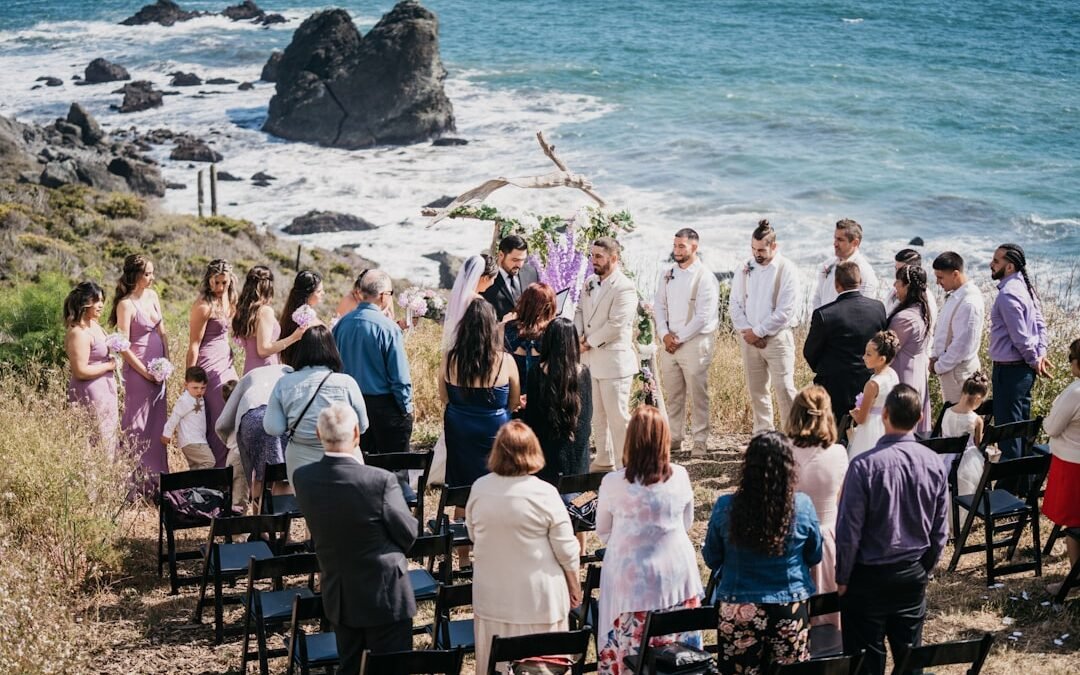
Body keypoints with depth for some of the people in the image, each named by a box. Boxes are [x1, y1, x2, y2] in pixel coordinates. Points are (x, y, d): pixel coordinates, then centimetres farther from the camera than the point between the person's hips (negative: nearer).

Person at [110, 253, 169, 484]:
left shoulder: (152, 296, 7)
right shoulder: (126, 305, -15)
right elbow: (124, 347, -15)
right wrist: (145, 372, -12)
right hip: (138, 371, -7)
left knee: (157, 421, 13)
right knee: (138, 423, -1)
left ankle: (156, 472, 22)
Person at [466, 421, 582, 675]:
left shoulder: (479, 488, -8)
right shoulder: (544, 494, -17)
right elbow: (566, 549, -10)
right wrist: (574, 584, 6)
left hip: (492, 596, 3)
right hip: (538, 597, -3)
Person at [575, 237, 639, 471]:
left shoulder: (624, 288, -15)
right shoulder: (590, 283, 11)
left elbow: (615, 326, -21)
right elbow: (580, 311, 17)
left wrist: (589, 343, -14)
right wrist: (578, 335, -2)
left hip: (614, 361, -8)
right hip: (591, 360, 8)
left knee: (618, 416, -4)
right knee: (597, 415, 17)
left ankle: (624, 466, 3)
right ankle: (604, 460, 29)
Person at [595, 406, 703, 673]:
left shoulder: (613, 483, -16)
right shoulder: (680, 477, -9)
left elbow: (602, 531, 1)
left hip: (631, 579, -2)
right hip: (677, 574, 2)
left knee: (630, 646, 9)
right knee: (678, 648, 13)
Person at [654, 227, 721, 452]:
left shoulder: (705, 277, -8)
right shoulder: (668, 275, 12)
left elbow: (703, 316, -12)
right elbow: (659, 305, 12)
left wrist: (680, 338, -11)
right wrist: (665, 334, -3)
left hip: (695, 342, -6)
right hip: (669, 343, 6)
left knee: (698, 396, -3)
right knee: (673, 395, 9)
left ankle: (699, 441, 2)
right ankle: (674, 438, 15)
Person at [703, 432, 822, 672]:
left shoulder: (725, 507, -13)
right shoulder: (802, 506, -12)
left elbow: (712, 560, 2)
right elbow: (814, 557, 5)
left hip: (738, 611, 0)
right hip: (791, 609, 1)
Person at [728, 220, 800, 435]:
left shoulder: (787, 270, -7)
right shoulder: (746, 270, 8)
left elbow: (785, 311, -12)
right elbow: (735, 303, 9)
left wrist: (758, 332, -11)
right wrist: (746, 331, -4)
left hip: (777, 337, -5)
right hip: (749, 338, 5)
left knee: (785, 389, -8)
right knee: (756, 390, 8)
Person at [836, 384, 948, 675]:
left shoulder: (865, 465, -21)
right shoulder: (935, 464, -7)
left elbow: (849, 529, -16)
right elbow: (940, 530, 3)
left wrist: (842, 577, -2)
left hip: (869, 575, -4)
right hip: (913, 574, 4)